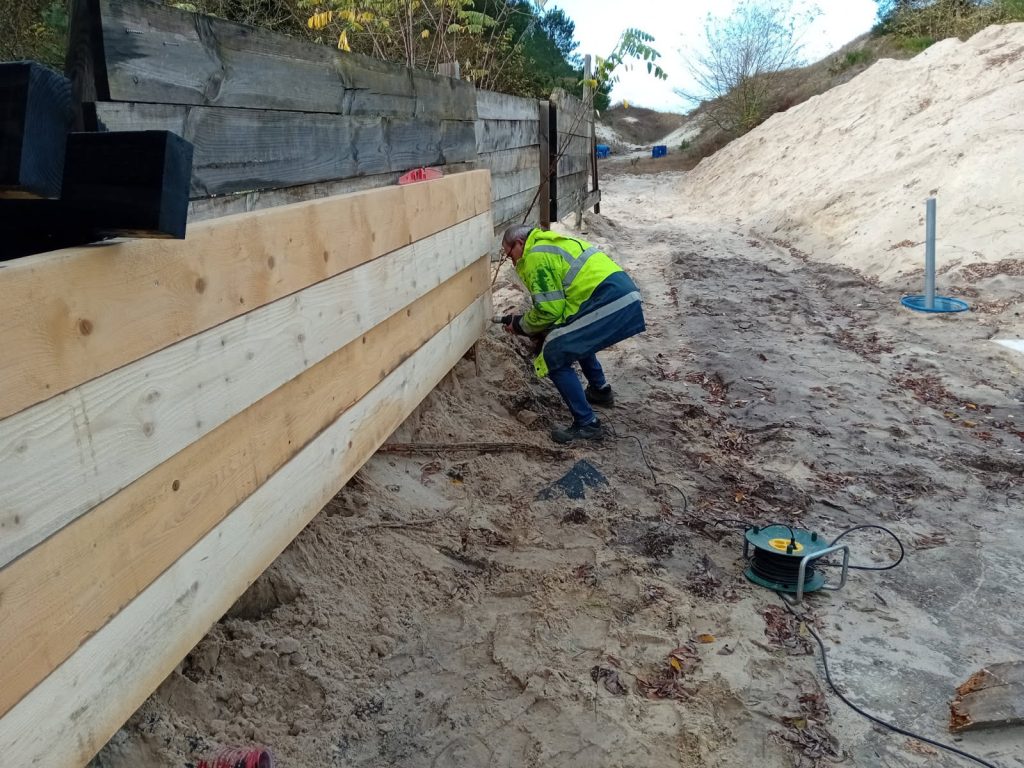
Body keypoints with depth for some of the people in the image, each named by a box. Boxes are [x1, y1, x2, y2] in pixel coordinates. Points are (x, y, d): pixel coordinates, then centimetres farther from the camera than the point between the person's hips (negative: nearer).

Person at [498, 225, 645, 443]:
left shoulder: (536, 256, -4)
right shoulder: (551, 244, 27)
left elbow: (548, 310, -8)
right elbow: (559, 303, 27)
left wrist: (521, 325, 9)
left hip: (609, 305, -10)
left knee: (555, 358, -4)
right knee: (576, 339, 33)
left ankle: (586, 425, -3)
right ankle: (600, 391, 45)